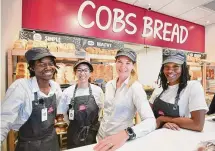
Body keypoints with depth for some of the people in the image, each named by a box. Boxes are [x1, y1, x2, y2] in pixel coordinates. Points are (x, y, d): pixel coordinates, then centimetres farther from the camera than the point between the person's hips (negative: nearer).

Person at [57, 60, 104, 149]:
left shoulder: (97, 90, -9)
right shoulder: (67, 92, -10)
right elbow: (62, 112, 2)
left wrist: (92, 123, 5)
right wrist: (74, 125, 5)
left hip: (94, 133, 1)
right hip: (74, 134, 0)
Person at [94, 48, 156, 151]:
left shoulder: (136, 87, -19)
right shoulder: (109, 84, -2)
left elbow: (151, 121, -27)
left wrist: (126, 133, -42)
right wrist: (100, 131, 12)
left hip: (122, 141, -5)